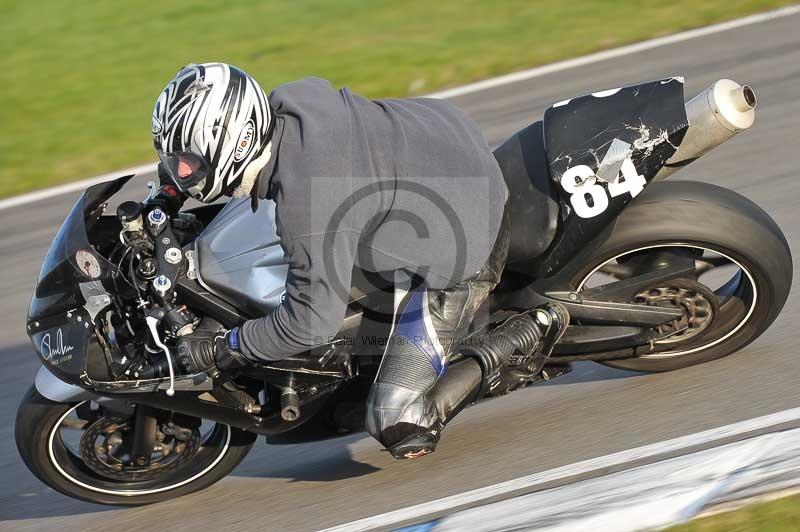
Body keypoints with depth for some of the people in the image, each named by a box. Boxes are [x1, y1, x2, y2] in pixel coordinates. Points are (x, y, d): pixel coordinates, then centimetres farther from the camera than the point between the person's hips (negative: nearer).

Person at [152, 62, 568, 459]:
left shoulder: (305, 201, -34)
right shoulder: (286, 102, -10)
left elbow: (313, 318, -25)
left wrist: (223, 350, -12)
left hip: (458, 244, -8)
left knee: (401, 429, -9)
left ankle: (529, 333, 0)